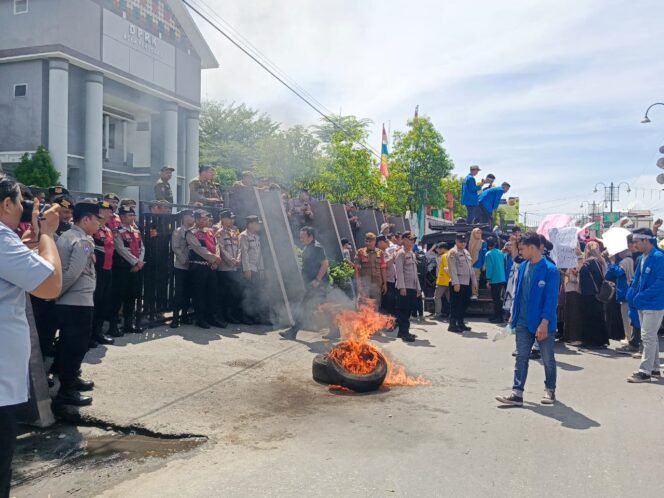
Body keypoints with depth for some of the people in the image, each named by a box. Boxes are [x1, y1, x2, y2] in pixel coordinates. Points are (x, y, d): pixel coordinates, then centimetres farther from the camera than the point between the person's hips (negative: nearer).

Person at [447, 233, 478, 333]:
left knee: (464, 304, 12)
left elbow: (471, 268, 21)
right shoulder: (452, 252, -6)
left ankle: (461, 323, 22)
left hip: (467, 283, 8)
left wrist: (474, 282, 16)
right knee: (455, 304, -5)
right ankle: (452, 325, 0)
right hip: (458, 283, -8)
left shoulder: (466, 252, 20)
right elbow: (452, 269, -15)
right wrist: (455, 283, -22)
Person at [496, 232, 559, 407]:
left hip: (543, 324, -5)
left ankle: (550, 390, 30)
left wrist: (544, 323, -21)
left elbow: (551, 299, -18)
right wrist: (514, 315, 10)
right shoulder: (523, 266, 3)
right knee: (521, 357, 4)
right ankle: (517, 393, 7)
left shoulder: (550, 270, -16)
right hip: (523, 322, 5)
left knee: (548, 359, 12)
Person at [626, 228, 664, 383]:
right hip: (642, 305, 9)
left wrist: (641, 297, -23)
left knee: (648, 338, -6)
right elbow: (636, 279, 16)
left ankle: (645, 371, -1)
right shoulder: (641, 258, 9)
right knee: (651, 337, 17)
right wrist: (632, 294, -1)